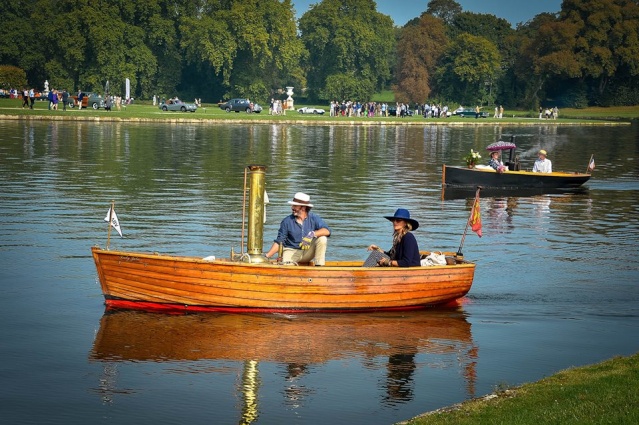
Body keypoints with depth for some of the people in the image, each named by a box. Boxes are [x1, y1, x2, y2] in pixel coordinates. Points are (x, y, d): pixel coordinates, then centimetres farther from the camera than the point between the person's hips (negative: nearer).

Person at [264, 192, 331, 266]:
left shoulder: (313, 218, -2)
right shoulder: (287, 221, -2)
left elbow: (327, 231, -16)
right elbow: (279, 242, -1)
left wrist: (312, 234, -33)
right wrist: (267, 256, -12)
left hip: (308, 252, 2)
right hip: (291, 251, -2)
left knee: (322, 239, -23)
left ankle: (319, 267, -17)